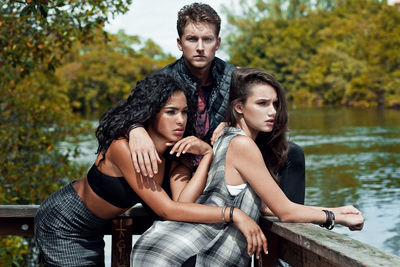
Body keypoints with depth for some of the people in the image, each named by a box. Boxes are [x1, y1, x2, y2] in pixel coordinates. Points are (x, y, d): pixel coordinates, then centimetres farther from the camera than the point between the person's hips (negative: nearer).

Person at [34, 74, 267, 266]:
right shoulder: (123, 147, -34)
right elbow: (168, 211, -37)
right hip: (61, 224, -7)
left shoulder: (177, 153, -11)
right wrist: (234, 214, -40)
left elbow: (182, 201, -26)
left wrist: (207, 154, -29)